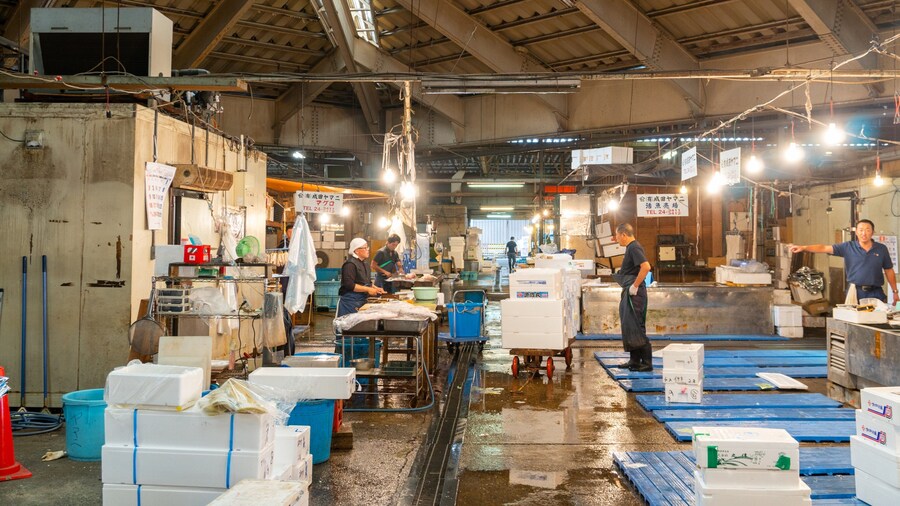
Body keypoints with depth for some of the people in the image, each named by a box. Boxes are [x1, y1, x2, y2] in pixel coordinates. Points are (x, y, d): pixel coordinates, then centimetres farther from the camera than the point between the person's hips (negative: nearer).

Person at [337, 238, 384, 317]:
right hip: (351, 301, -9)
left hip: (362, 300, 9)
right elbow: (349, 285, -21)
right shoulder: (350, 264, -13)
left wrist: (376, 289, 7)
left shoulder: (365, 264, 16)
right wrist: (368, 289, -19)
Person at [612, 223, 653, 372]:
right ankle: (635, 360, 22)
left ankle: (646, 363, -4)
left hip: (634, 293, -10)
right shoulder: (631, 247, 16)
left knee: (635, 327, -8)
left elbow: (646, 266, -27)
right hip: (628, 293, 10)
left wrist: (635, 286, -22)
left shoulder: (634, 248, -14)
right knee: (629, 327, 14)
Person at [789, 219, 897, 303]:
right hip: (856, 292, -1)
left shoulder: (881, 249, 6)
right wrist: (803, 248, -21)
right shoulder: (848, 247, 0)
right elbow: (825, 248, -8)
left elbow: (889, 271, 12)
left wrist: (895, 292, 11)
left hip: (876, 293, 1)